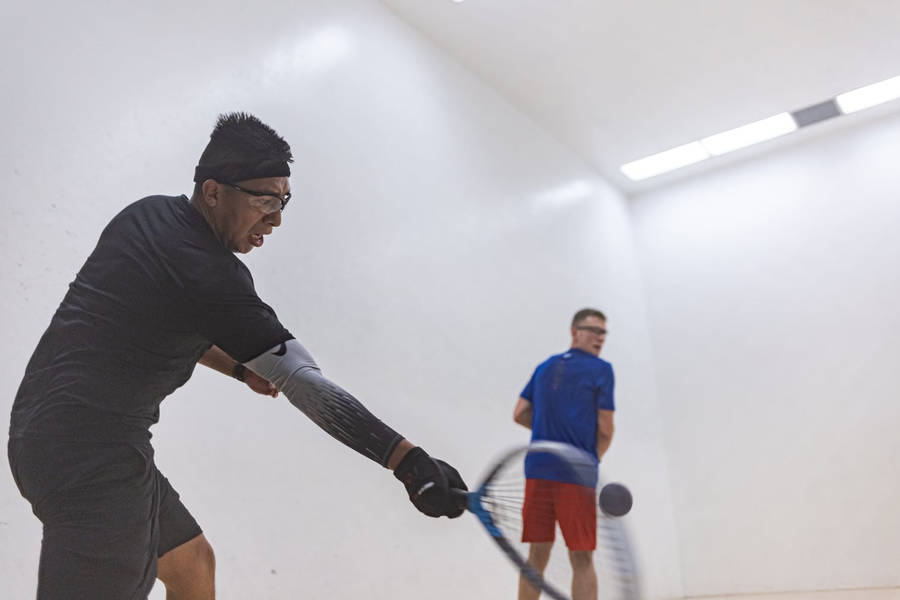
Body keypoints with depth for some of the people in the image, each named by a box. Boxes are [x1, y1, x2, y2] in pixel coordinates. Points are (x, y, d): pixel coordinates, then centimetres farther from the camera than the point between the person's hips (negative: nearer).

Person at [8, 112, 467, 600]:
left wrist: (238, 366, 10)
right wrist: (407, 458, -29)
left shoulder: (149, 213, 6)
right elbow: (302, 381, -27)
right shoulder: (208, 272, -22)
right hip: (93, 461, -10)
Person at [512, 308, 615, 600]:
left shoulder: (544, 366, 15)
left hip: (537, 468, 5)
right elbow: (605, 430, -3)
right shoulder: (601, 369, -1)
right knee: (581, 560, 3)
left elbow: (520, 414, 14)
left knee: (537, 556, 10)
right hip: (576, 474, -5)